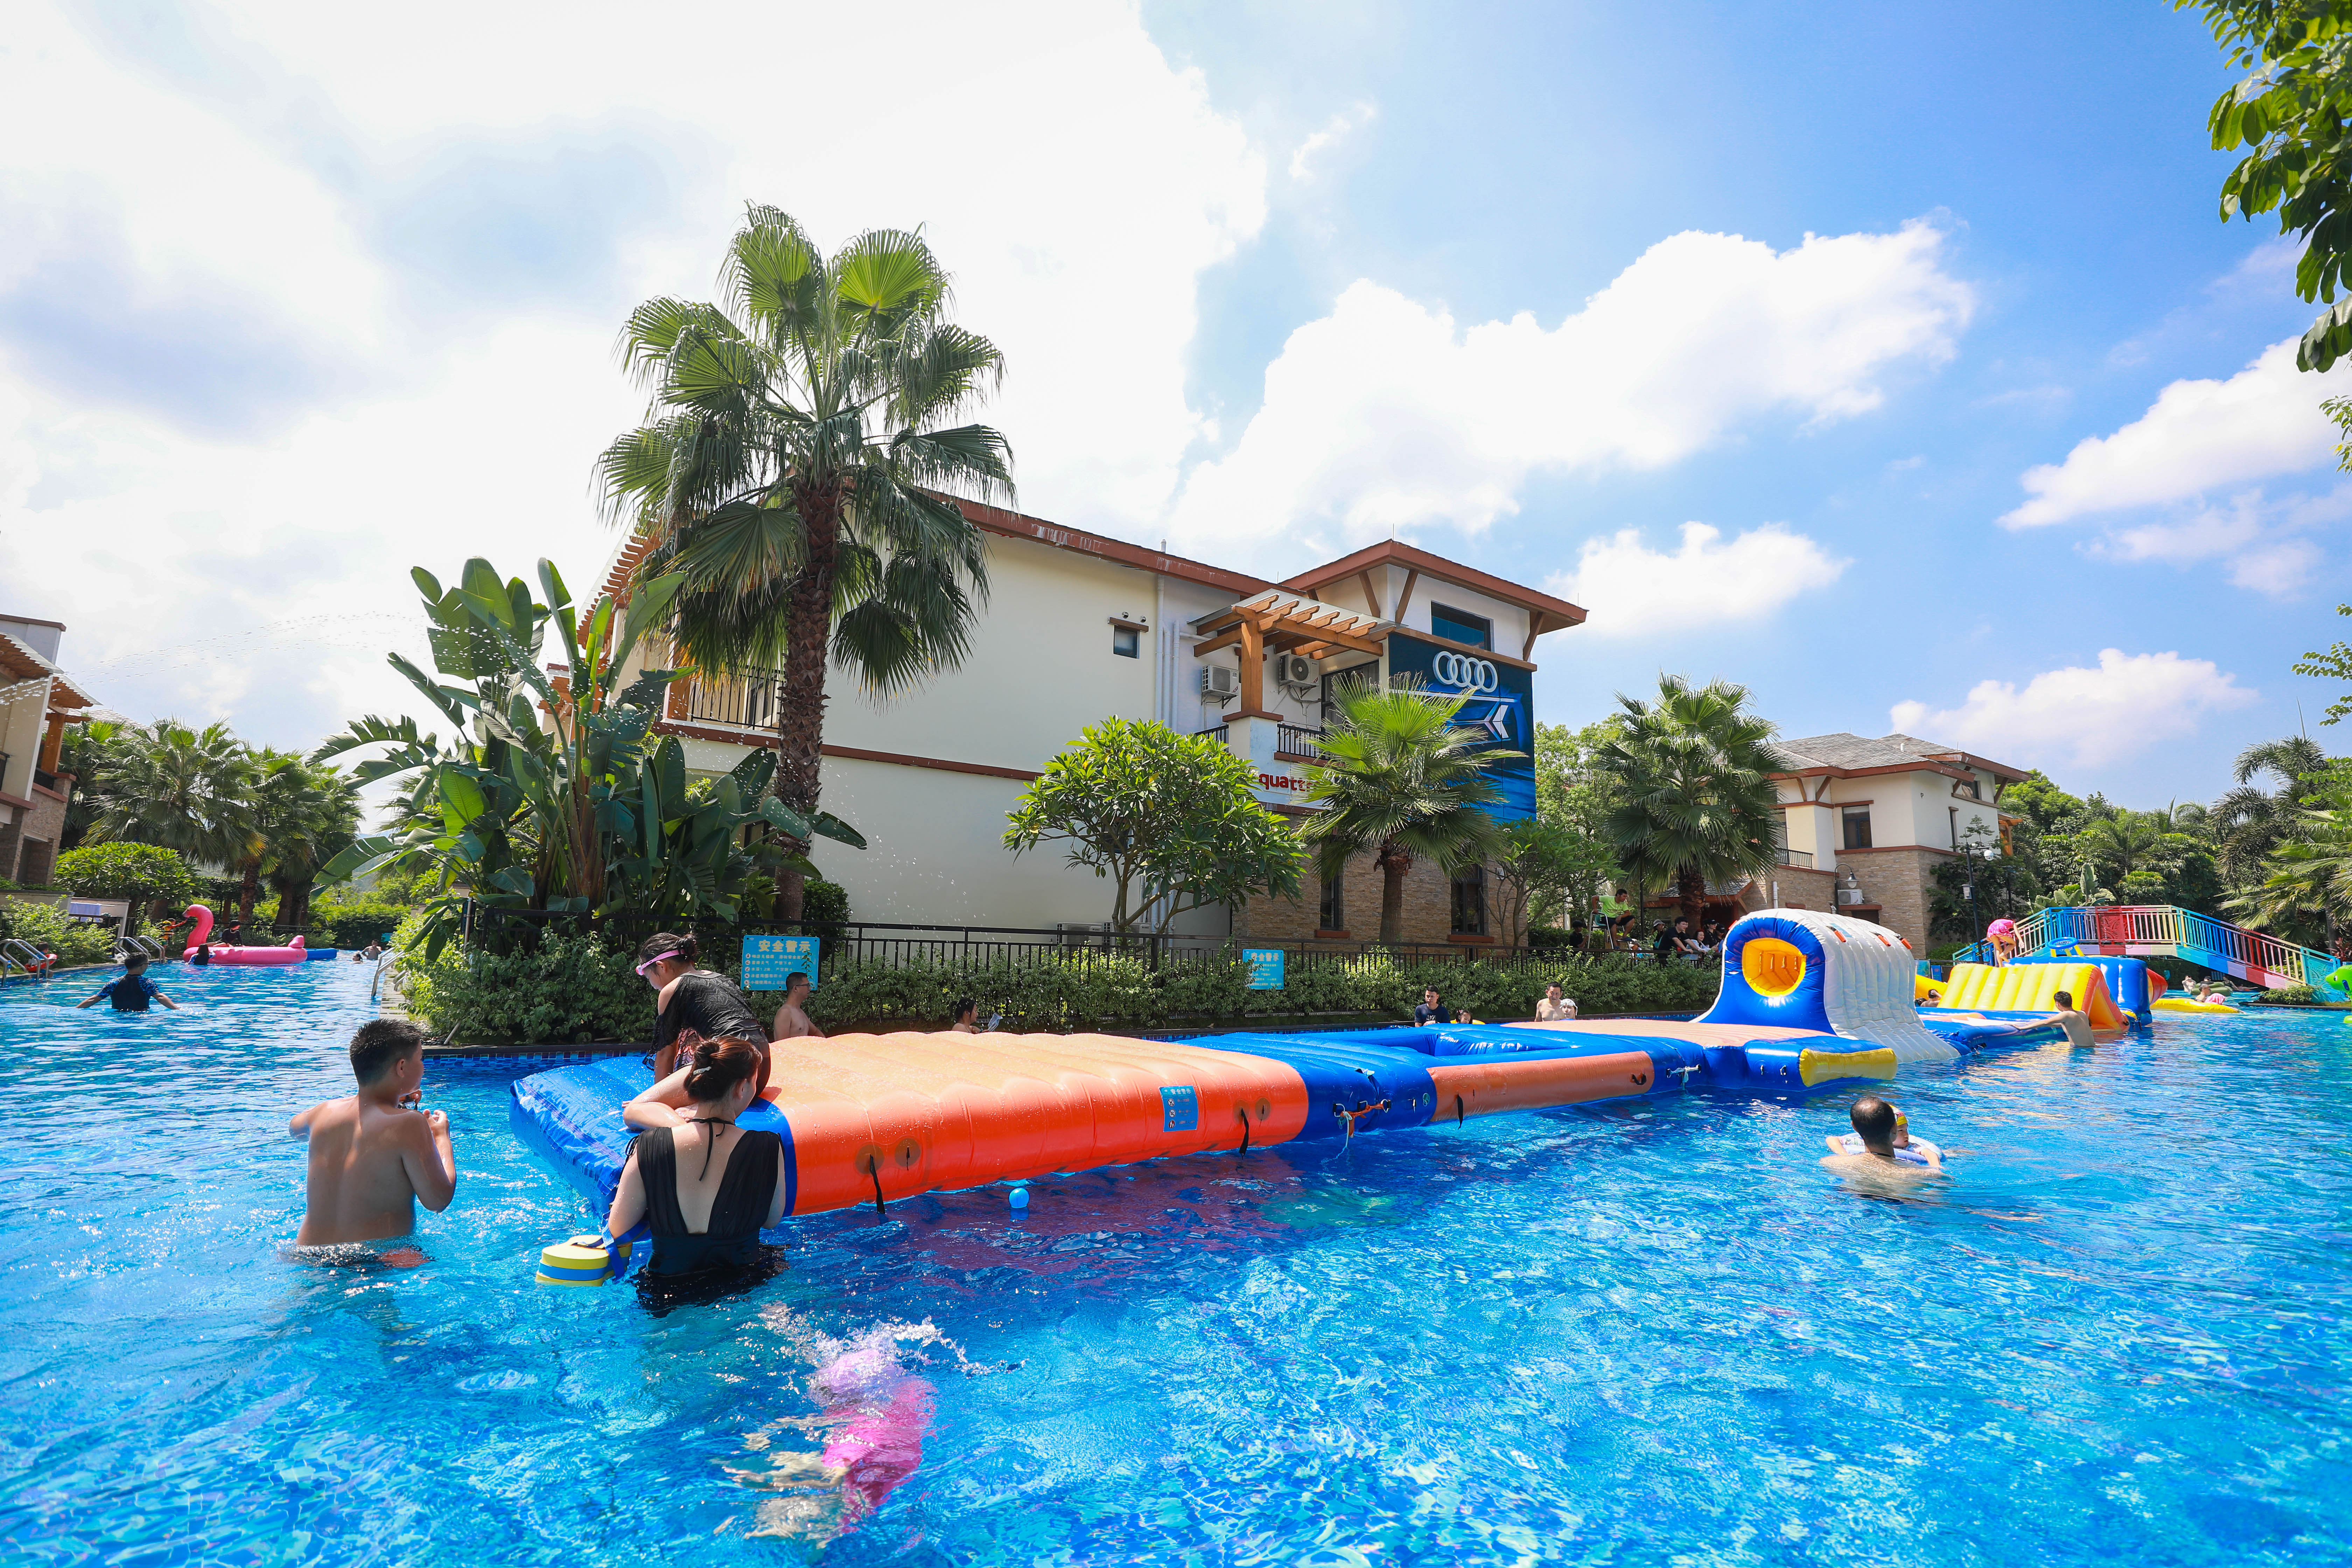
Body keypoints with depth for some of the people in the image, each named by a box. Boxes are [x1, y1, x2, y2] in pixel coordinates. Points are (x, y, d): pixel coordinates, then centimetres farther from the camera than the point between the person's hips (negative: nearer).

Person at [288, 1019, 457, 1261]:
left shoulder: (324, 1111, 3)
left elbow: (295, 1127, 32)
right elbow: (438, 1200, -14)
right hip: (377, 1257, -6)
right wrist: (441, 1135, 1)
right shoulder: (408, 1124, -18)